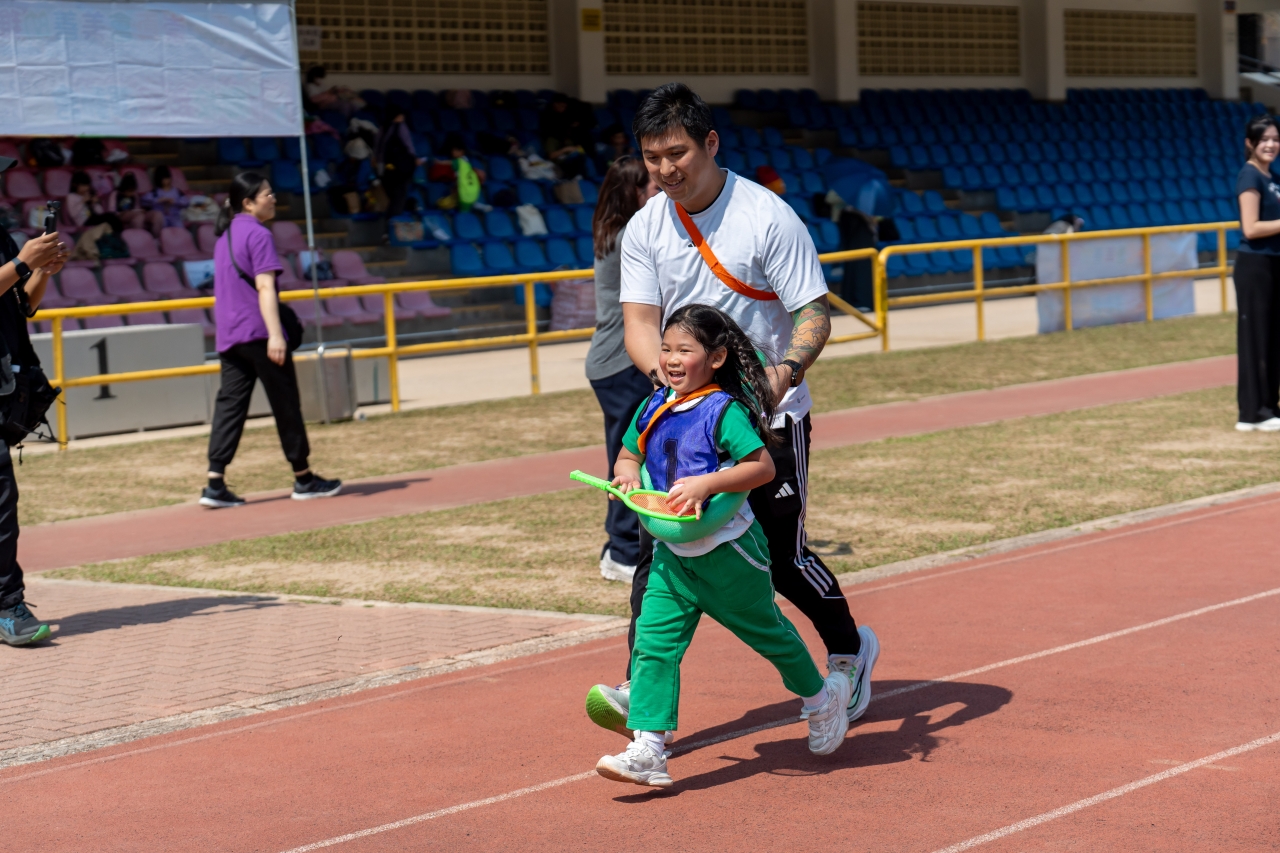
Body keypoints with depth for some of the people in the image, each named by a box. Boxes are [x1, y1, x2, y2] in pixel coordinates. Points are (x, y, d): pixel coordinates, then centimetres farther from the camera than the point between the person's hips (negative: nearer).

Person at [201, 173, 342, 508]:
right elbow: (264, 286, -19)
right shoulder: (258, 234, -10)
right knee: (286, 404, 3)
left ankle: (215, 484, -7)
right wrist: (275, 334, -24)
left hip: (228, 337, 8)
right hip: (257, 331, -8)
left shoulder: (225, 235, 17)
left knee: (229, 404, 3)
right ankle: (303, 479, 11)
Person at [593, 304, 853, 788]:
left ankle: (822, 697, 40)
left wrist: (705, 484, -32)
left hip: (729, 549, -6)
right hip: (672, 553, 6)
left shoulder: (724, 411, -17)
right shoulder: (653, 409, 4)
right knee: (653, 643, -8)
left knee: (767, 631, 14)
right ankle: (648, 751, -11)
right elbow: (628, 455, 18)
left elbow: (763, 466, -24)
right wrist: (627, 476, -5)